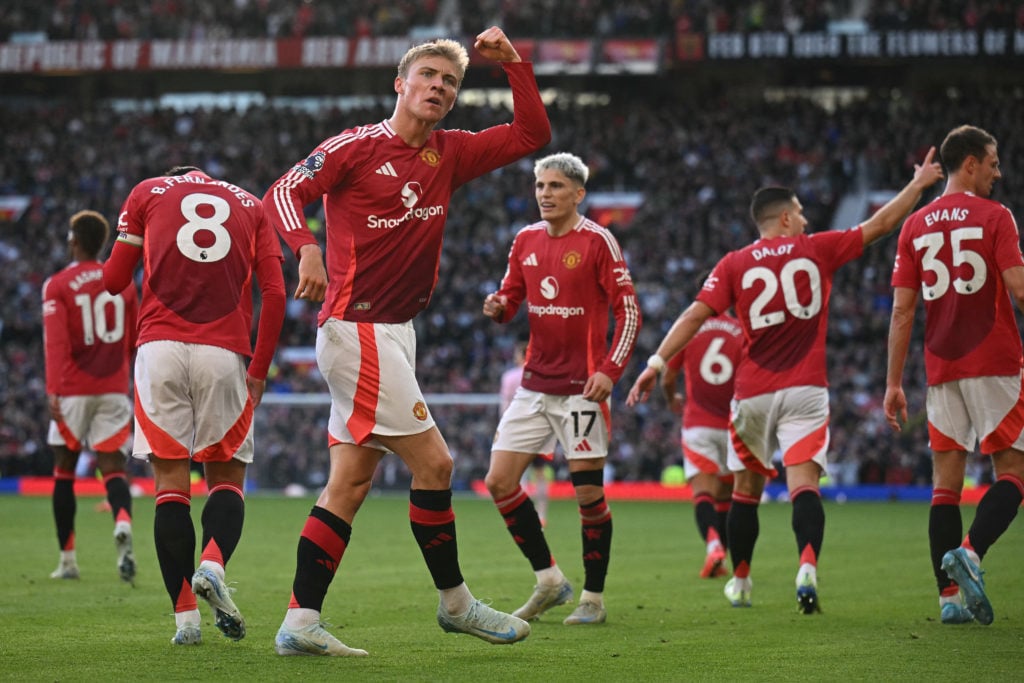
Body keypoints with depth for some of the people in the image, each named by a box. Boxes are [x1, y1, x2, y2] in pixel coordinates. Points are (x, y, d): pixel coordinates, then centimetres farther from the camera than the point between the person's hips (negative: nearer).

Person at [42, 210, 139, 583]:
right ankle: (123, 523, -34)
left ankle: (67, 561, 14)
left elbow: (55, 341, -15)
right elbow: (137, 342, 14)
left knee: (64, 471, 11)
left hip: (74, 390, -2)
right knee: (113, 469, 0)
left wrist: (53, 390, -20)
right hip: (114, 390, 3)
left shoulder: (57, 286, -4)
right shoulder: (123, 282, 8)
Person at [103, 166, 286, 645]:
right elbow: (274, 294, 7)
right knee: (226, 477, 11)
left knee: (171, 481, 3)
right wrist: (258, 371, 11)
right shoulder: (251, 206, 19)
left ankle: (185, 617, -4)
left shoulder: (148, 192, 15)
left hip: (160, 347, 0)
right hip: (223, 353, 1)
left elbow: (113, 281, 12)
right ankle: (212, 565, -18)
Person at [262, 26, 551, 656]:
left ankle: (301, 622, 7)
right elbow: (284, 192, -10)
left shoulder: (450, 155, 13)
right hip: (356, 327, -8)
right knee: (433, 462, -7)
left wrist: (513, 62, 5)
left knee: (351, 482, 6)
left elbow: (532, 135, 14)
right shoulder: (357, 146, -6)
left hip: (396, 332, 8)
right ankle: (455, 602, 6)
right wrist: (306, 247, -28)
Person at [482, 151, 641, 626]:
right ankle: (549, 581, 12)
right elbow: (511, 295, 18)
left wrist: (610, 370, -18)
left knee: (588, 491, -4)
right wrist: (498, 306, -7)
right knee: (499, 482, 0)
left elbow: (628, 310, -8)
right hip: (535, 385, 6)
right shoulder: (526, 240, 8)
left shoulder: (597, 241, -8)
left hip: (581, 386, -6)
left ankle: (593, 598, 10)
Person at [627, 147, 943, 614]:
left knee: (746, 489, 15)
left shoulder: (734, 265, 4)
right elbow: (880, 225, 12)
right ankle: (808, 566, -34)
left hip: (752, 394, 2)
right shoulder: (817, 250, 4)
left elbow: (696, 315, -6)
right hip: (805, 391, -1)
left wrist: (657, 363, -5)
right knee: (803, 483, -10)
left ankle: (740, 583, 25)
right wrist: (919, 184, 25)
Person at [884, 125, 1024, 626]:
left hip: (941, 370, 5)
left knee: (946, 481, 7)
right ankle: (970, 553, -22)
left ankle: (950, 596, 2)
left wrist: (893, 383, 8)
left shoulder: (915, 226, 10)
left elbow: (902, 310, 7)